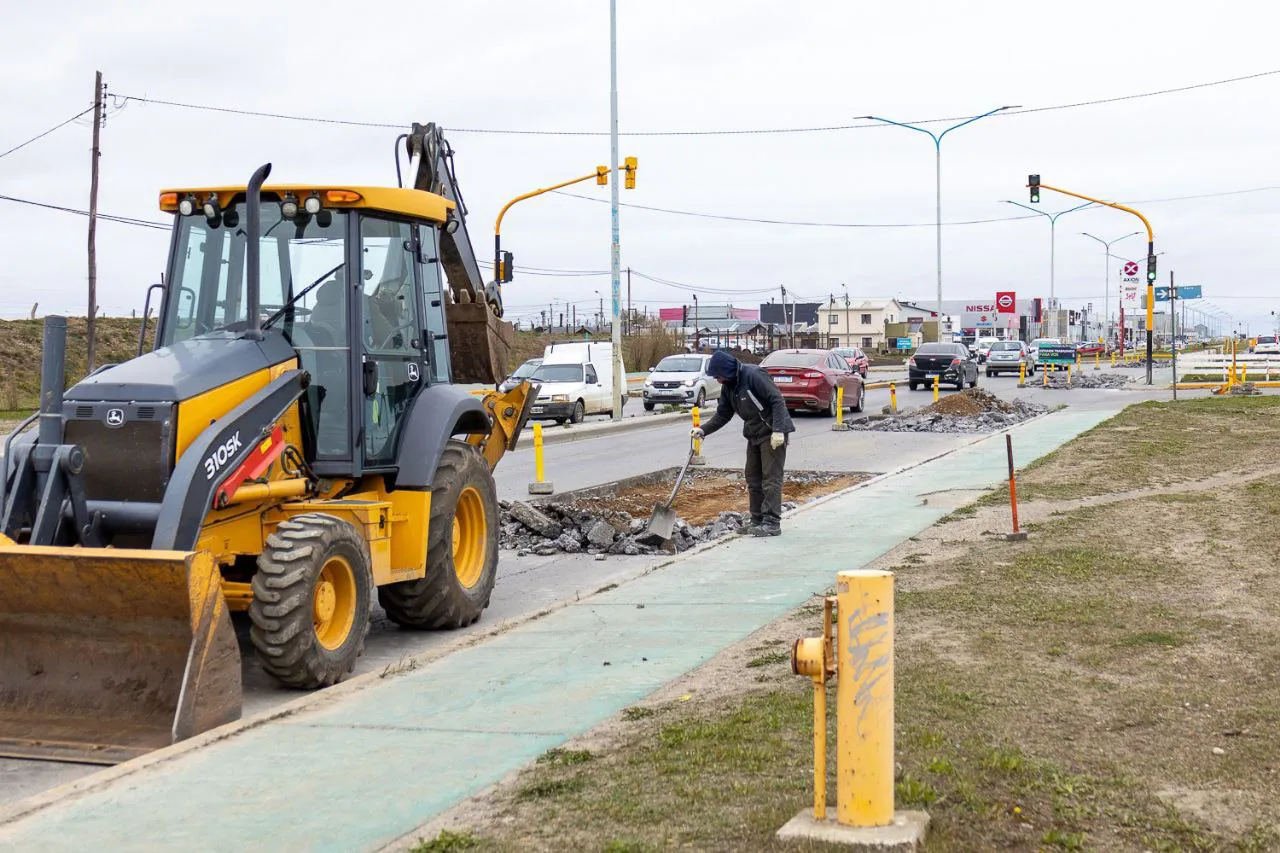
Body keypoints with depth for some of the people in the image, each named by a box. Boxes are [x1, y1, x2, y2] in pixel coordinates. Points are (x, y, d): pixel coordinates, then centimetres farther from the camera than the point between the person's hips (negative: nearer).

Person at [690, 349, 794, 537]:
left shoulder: (753, 375, -21)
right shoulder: (728, 387, 6)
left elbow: (777, 400, -24)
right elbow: (722, 415, 12)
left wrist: (778, 430, -28)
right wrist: (703, 430, -1)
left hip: (773, 434, -9)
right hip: (754, 435, 9)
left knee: (771, 478, -9)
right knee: (753, 478, 11)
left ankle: (772, 523, -9)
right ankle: (758, 520, 18)